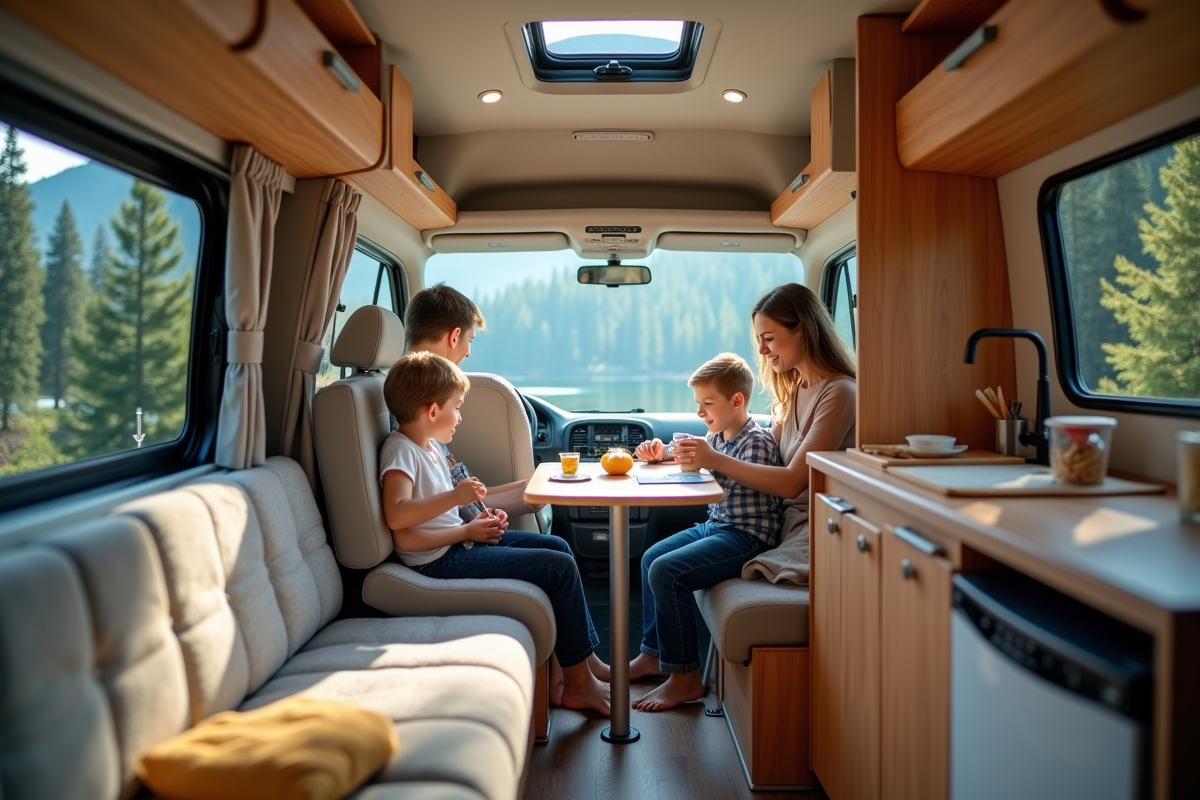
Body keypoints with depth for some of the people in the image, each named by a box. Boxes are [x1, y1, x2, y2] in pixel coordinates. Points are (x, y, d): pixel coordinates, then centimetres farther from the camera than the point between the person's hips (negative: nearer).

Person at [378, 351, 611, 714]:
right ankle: (577, 683, 1)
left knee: (558, 547, 14)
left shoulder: (429, 446, 12)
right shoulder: (400, 450, -18)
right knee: (560, 568, -13)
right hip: (442, 559, -11)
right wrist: (455, 496, -29)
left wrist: (477, 520, 4)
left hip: (458, 543, 11)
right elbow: (397, 516, -33)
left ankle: (587, 658, 18)